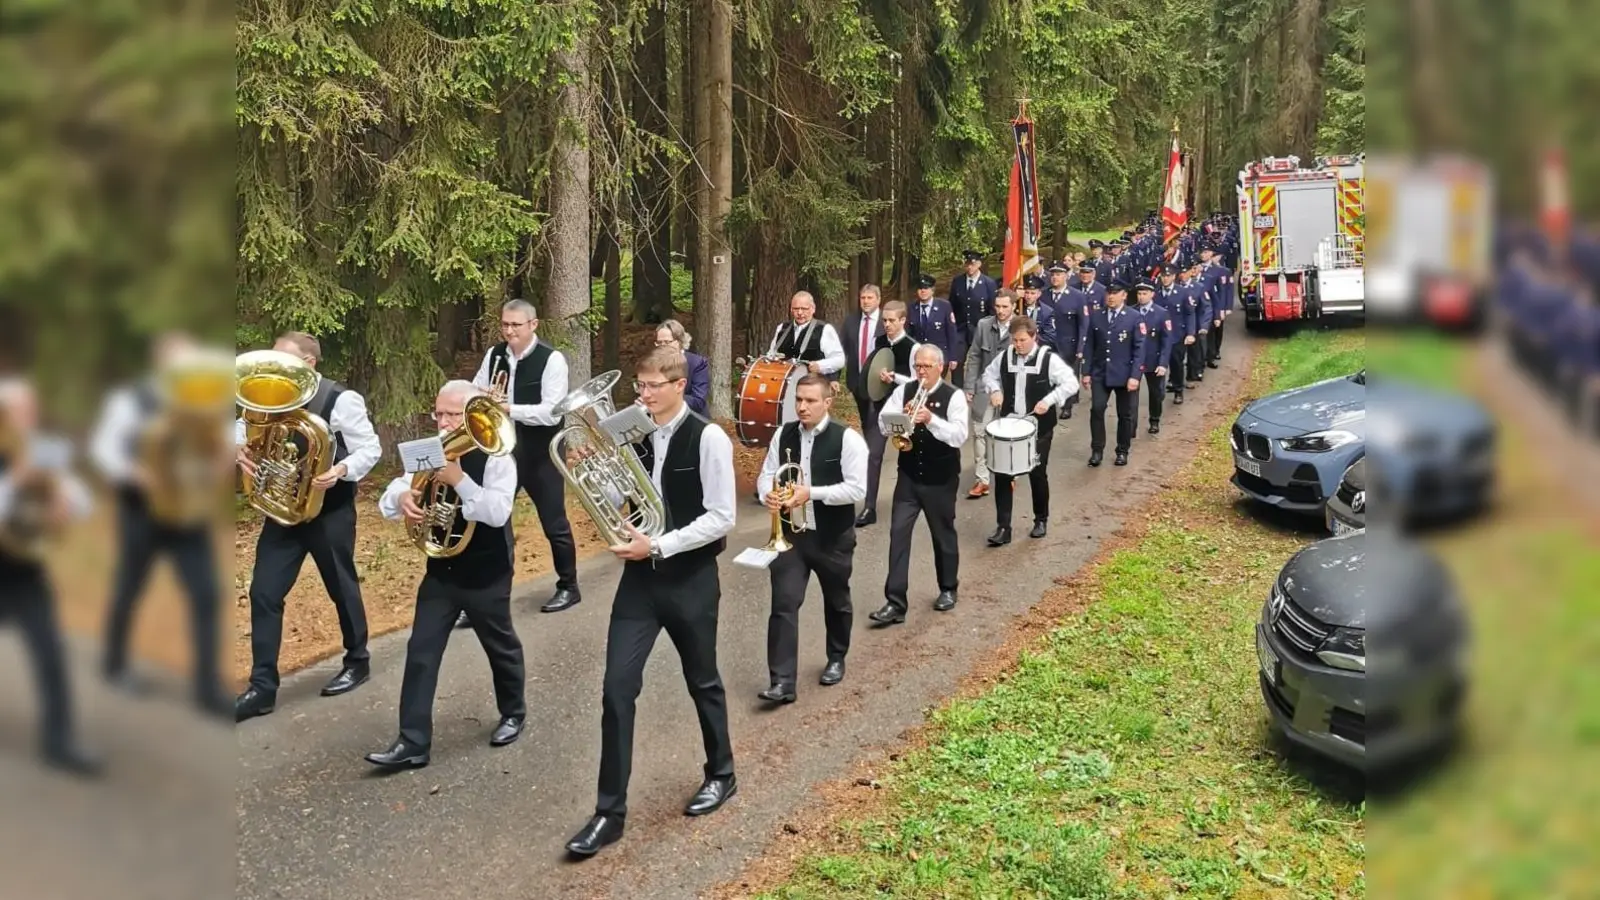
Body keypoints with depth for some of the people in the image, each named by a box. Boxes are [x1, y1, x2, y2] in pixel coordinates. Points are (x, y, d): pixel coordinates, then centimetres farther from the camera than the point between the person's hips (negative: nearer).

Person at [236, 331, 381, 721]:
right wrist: (239, 447, -13)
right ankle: (262, 687, 5)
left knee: (342, 588, 12)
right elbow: (243, 427, 11)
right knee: (264, 593, -1)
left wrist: (342, 470, -31)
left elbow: (370, 448, -12)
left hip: (329, 512, -5)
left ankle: (357, 661, 34)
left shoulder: (341, 400, -14)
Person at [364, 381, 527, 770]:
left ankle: (513, 713, 38)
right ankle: (413, 742, 1)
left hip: (486, 575, -5)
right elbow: (387, 501, 1)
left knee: (501, 648, 14)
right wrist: (402, 497, -23)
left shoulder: (496, 458, -15)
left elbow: (497, 513, -28)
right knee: (421, 652, -2)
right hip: (441, 570, 5)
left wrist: (459, 480, -34)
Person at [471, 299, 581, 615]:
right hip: (501, 451, 5)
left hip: (540, 455, -4)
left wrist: (509, 408, -29)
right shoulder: (494, 355, 2)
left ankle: (568, 587, 28)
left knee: (554, 524, 9)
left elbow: (552, 412, -22)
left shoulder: (551, 360, -15)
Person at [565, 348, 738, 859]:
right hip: (640, 575, 4)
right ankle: (610, 811, 5)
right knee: (618, 688, -3)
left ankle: (720, 774, 39)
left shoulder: (708, 439, -13)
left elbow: (720, 518, -16)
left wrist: (658, 546, -22)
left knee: (702, 681, 15)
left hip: (690, 578, -4)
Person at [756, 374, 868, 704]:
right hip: (790, 534, 2)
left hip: (833, 537, -2)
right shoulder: (784, 435, 0)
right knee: (783, 604, -8)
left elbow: (856, 489, -18)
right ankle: (782, 681, -8)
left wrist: (811, 493, -26)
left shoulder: (847, 439, -14)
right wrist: (769, 495, -18)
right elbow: (766, 475, 5)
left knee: (836, 601, 18)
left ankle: (836, 660, 42)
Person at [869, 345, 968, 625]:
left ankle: (948, 590, 35)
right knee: (898, 533, -6)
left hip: (941, 480, -2)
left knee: (943, 534, 13)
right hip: (908, 477, 3)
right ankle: (895, 603, -5)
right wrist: (902, 417, -24)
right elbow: (883, 423, -5)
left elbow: (959, 435, -21)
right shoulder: (904, 391, 1)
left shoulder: (954, 397, -10)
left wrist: (931, 419, -33)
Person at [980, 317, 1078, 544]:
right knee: (1002, 475, -1)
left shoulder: (1049, 359, -13)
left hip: (1039, 428, -3)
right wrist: (995, 390, -5)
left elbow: (1071, 384, -14)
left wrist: (1049, 400, -26)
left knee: (1037, 474, 10)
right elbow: (989, 374, 16)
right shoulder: (1004, 357, 0)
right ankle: (1003, 527, 5)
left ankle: (1041, 520, 31)